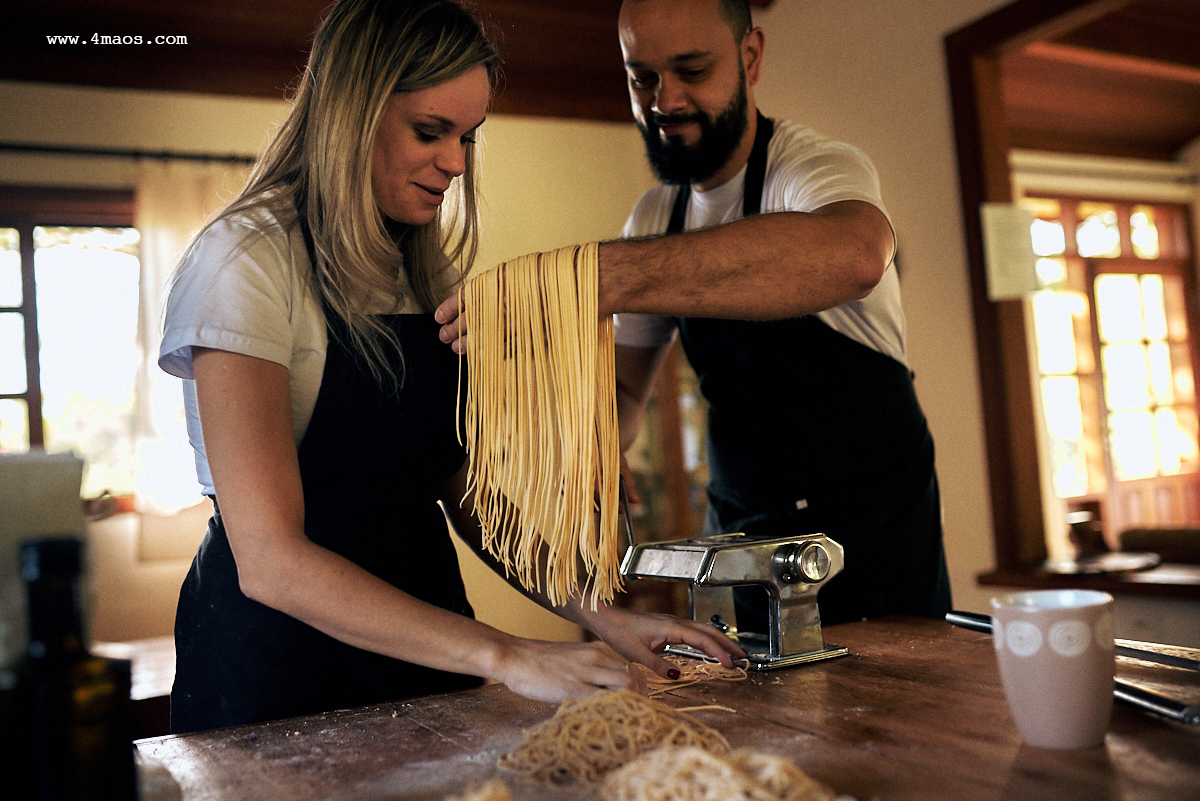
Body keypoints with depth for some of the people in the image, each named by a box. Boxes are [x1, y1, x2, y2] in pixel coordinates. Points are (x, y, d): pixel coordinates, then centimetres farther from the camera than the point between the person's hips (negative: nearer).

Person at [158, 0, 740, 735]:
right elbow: (270, 562, -24)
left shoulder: (430, 274, 6)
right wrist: (507, 657, -30)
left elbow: (471, 495, 4)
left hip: (422, 640, 6)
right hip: (276, 663, -6)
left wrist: (600, 616, -9)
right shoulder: (246, 261, -16)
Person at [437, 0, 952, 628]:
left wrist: (596, 274, -49)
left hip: (874, 529, -4)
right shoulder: (654, 217, 4)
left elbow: (851, 254, -42)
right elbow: (625, 388, 10)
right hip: (737, 535, 5)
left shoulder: (815, 167, -15)